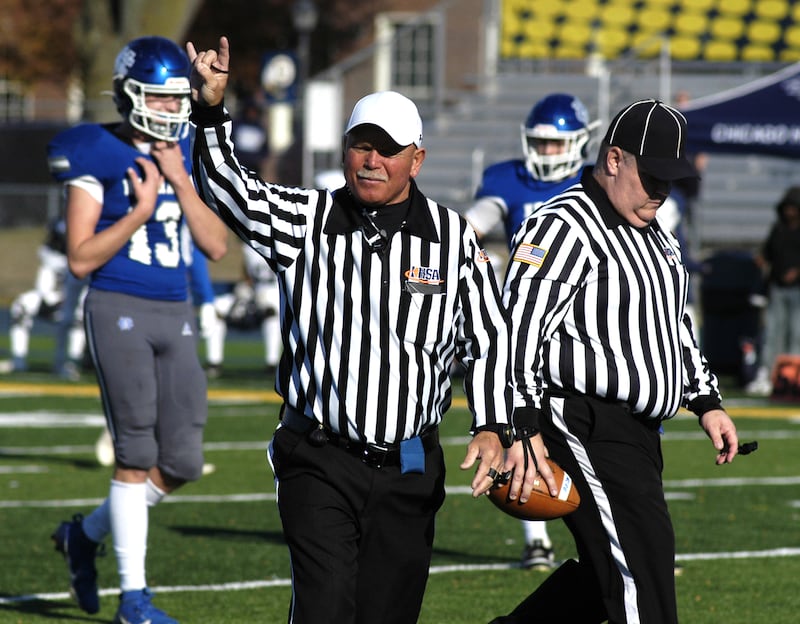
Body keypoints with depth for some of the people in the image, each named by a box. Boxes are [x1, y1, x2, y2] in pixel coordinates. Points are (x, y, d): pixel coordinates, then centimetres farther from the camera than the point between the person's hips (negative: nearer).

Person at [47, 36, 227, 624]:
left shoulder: (186, 156, 10)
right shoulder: (98, 156, -6)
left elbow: (216, 246, 3)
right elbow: (81, 259, -10)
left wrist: (181, 183, -8)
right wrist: (140, 213, -18)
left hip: (175, 315, 6)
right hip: (119, 310, -6)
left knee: (181, 463, 3)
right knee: (137, 455, -8)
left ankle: (87, 533, 26)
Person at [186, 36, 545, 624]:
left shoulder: (455, 239, 4)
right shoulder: (307, 221, 2)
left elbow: (488, 341, 7)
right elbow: (230, 189, -10)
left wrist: (493, 429, -5)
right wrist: (211, 111, -26)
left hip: (408, 471, 2)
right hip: (319, 462, -2)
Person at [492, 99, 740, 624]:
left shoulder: (657, 238, 18)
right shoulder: (565, 227, -13)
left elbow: (676, 326, 29)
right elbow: (519, 327, -19)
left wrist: (707, 402, 19)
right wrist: (523, 427, -24)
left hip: (639, 433, 10)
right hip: (585, 427, -10)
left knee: (609, 571, 11)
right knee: (644, 559, -13)